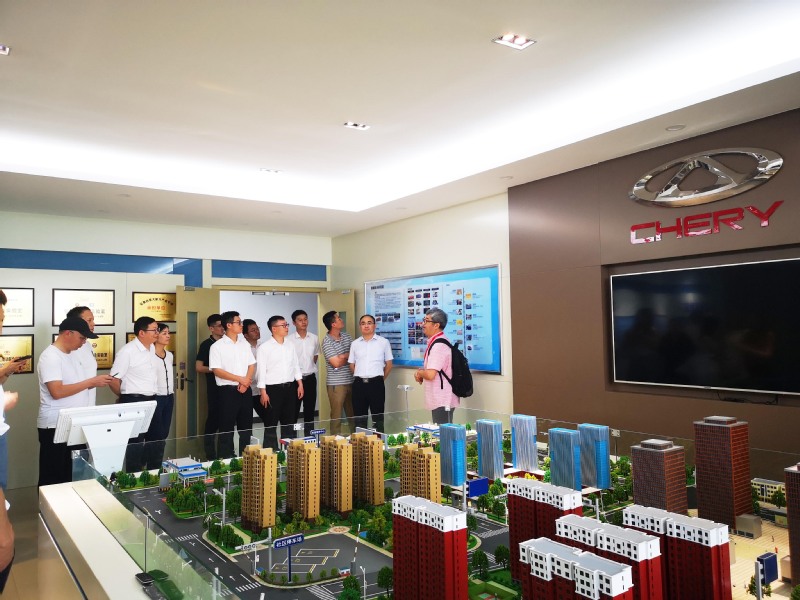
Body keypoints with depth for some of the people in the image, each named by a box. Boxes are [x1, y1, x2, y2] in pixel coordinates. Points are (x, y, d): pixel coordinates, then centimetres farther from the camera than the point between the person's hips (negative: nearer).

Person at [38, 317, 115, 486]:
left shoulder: (72, 354, 12)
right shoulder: (50, 357, -16)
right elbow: (57, 391, -25)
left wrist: (97, 383, 1)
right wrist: (92, 381, -22)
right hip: (55, 426, -9)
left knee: (70, 474, 15)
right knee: (52, 478, 3)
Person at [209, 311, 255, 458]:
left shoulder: (244, 344, 10)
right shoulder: (217, 346, -6)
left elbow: (252, 365, 9)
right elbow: (216, 370, -12)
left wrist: (245, 382, -7)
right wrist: (240, 379, -14)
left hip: (245, 390, 5)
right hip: (228, 391, -5)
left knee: (246, 425, 10)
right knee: (227, 426, 1)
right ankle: (225, 458, 11)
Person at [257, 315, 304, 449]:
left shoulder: (290, 345, 8)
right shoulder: (264, 347, -8)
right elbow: (261, 370, -10)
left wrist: (300, 384, 7)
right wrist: (263, 392, -12)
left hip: (290, 387, 5)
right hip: (273, 389, -5)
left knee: (290, 421, 12)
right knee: (272, 423, 4)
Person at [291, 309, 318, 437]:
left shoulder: (314, 338, 4)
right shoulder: (289, 340, -9)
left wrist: (309, 368, 12)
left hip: (310, 378, 4)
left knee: (310, 410, 11)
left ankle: (309, 437, 20)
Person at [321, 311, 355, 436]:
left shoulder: (346, 336, 9)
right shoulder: (327, 341, -11)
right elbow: (336, 363, -17)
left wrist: (343, 356, -11)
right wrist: (349, 356, -2)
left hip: (350, 381, 6)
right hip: (336, 383, -6)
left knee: (353, 413, 11)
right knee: (336, 415, 2)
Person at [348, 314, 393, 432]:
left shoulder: (384, 342, 2)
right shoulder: (355, 344, 9)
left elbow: (389, 364, 6)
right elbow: (352, 365, 14)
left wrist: (380, 380, 8)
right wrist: (361, 378, 10)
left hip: (376, 383, -2)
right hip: (359, 384, 2)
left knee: (378, 416, 4)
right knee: (359, 416, 8)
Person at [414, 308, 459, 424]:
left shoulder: (439, 345, -19)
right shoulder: (435, 342, 13)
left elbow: (430, 374, -26)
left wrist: (419, 373, -5)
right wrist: (421, 374, 7)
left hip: (442, 402, -10)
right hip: (438, 401, 10)